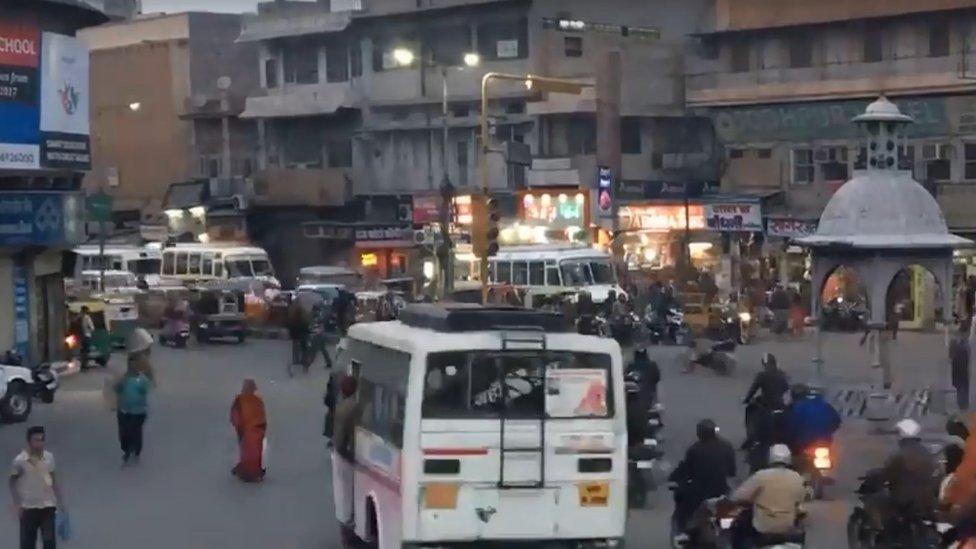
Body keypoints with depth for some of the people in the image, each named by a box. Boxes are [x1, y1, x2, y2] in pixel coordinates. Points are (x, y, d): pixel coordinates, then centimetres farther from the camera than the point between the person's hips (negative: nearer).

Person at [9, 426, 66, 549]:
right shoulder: (20, 460, -13)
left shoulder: (49, 457, -4)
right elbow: (13, 481, 1)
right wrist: (17, 504, -6)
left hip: (48, 506, 2)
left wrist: (61, 502, 8)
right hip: (28, 507, -2)